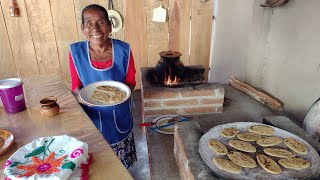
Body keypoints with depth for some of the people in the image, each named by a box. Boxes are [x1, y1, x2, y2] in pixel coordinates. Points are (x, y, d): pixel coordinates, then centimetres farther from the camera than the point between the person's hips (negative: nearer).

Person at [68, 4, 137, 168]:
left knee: (121, 163, 22)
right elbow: (76, 86, -2)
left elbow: (131, 82, -2)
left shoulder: (123, 50, -15)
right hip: (91, 117, 0)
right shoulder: (76, 52, -13)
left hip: (119, 116, 1)